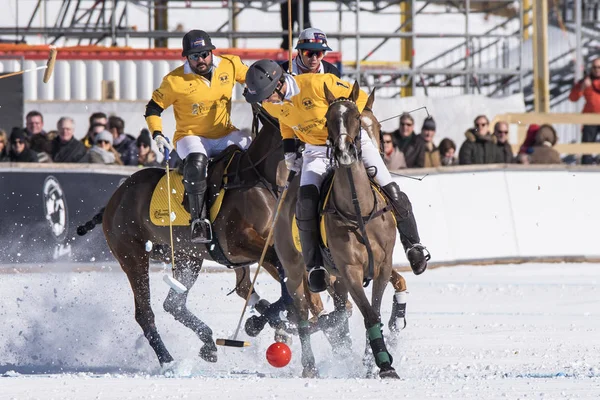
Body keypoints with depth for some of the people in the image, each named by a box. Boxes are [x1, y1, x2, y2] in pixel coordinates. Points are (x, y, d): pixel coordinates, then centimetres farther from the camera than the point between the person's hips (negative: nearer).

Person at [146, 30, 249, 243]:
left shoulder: (230, 65, -3)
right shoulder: (175, 81, -11)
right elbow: (153, 108, -2)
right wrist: (157, 135, -16)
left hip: (224, 134, 4)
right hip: (192, 136, -4)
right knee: (196, 163, -36)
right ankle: (199, 220, -30)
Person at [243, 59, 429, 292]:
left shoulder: (318, 84, -29)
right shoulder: (271, 104, -10)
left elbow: (359, 98, -18)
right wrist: (289, 147, 4)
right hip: (316, 149, 4)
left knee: (390, 190, -8)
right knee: (306, 201, -19)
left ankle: (412, 244, 15)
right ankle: (314, 265, -7)